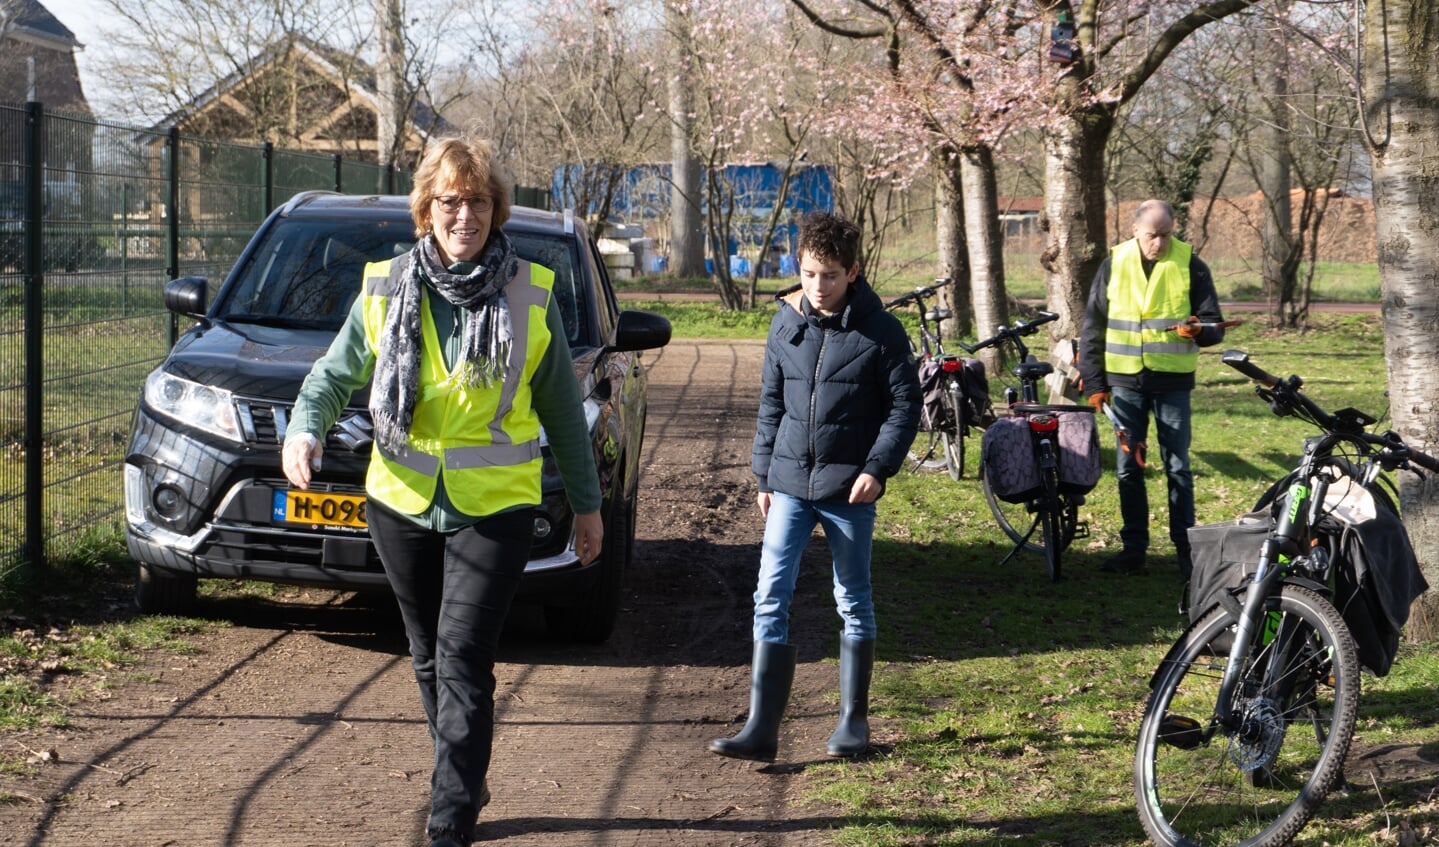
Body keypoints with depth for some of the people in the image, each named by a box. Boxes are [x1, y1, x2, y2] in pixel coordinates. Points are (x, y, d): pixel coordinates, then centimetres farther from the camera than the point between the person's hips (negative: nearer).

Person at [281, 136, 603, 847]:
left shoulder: (530, 295, -2)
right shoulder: (385, 289, 1)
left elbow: (561, 408, 6)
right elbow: (334, 373, 8)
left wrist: (586, 503, 8)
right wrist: (304, 428, -13)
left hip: (493, 510, -3)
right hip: (400, 503, 3)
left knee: (463, 663, -11)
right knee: (429, 658, 15)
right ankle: (465, 782, 35)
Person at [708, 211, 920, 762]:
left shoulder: (879, 331, -5)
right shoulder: (785, 325, 5)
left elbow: (905, 403, -3)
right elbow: (771, 404, 13)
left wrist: (878, 468, -12)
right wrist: (764, 474, 11)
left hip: (848, 489, -3)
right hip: (790, 484, 3)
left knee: (853, 602, 8)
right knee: (770, 597, -5)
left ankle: (853, 721, 20)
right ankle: (761, 728, -5)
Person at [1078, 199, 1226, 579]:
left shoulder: (1190, 266, -1)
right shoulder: (1114, 265, 4)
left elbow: (1214, 326, 1)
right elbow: (1092, 328, 8)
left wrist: (1197, 329, -23)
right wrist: (1093, 382, 3)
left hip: (1172, 381, -2)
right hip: (1125, 380, 2)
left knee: (1178, 467, 1)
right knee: (1128, 467, 7)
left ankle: (1186, 549, 6)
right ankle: (1133, 547, 15)